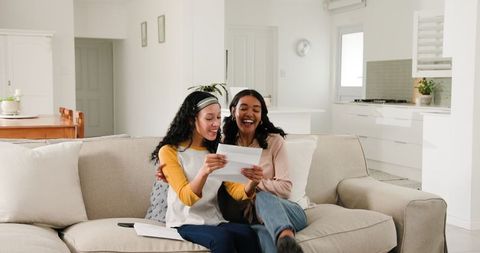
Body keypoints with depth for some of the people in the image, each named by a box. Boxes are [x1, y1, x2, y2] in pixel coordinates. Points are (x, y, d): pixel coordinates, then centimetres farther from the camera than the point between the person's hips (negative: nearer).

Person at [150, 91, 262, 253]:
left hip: (214, 221, 4)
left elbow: (236, 191, 4)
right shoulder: (169, 151, -2)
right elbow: (186, 197, -13)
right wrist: (204, 172, -34)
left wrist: (252, 183, -20)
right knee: (223, 237, -35)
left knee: (248, 234, -29)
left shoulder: (216, 151, 17)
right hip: (185, 223, -4)